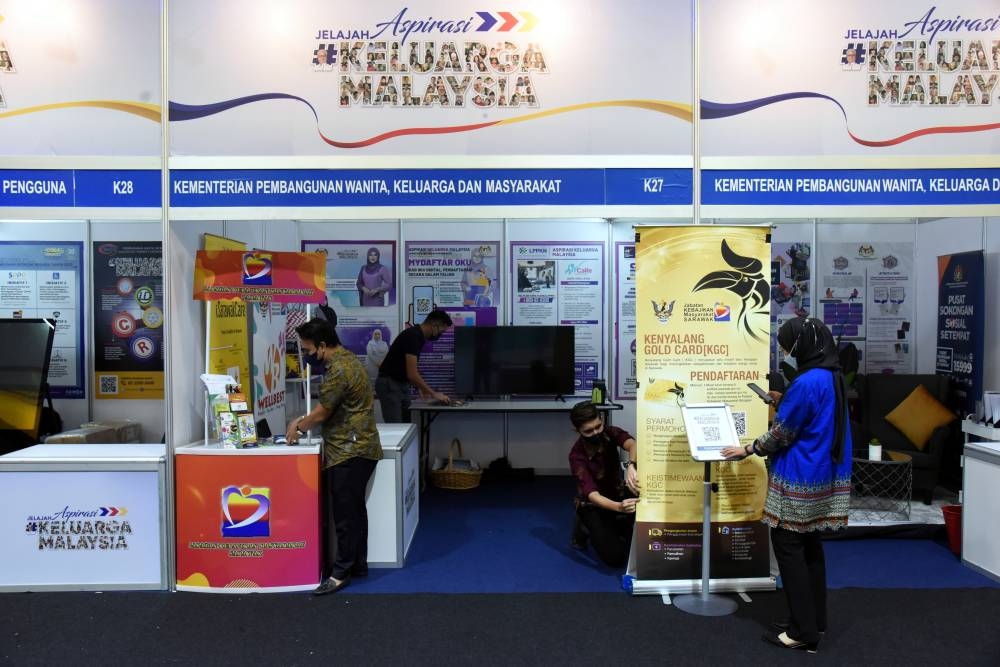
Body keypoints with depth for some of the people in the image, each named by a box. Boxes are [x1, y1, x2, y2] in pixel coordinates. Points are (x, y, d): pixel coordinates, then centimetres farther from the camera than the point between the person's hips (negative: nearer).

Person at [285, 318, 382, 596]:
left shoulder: (339, 369, -20)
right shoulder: (345, 358, 12)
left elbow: (321, 413, -14)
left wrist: (297, 428, 4)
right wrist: (304, 420, 13)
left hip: (350, 452, -10)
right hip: (355, 449, 10)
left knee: (345, 513, -2)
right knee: (354, 510, 15)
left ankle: (341, 572, 6)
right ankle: (358, 564, 24)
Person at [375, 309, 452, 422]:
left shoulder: (419, 336, 9)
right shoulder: (413, 336, -21)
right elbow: (411, 373, -25)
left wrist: (421, 389, 10)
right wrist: (433, 394, -17)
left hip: (401, 385, 10)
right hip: (389, 384, -10)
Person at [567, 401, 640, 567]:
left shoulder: (611, 432, -19)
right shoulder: (577, 456, -28)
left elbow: (632, 444, -41)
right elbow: (593, 495, -36)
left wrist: (631, 466, -65)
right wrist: (619, 507, -57)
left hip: (618, 494, 5)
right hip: (594, 504, -5)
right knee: (615, 557, -20)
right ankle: (584, 527, 8)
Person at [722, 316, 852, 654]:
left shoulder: (807, 383, -21)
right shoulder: (831, 377, 8)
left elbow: (782, 435, -15)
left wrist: (747, 451, -2)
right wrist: (784, 403, 12)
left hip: (800, 479, -9)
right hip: (822, 476, 9)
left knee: (788, 548, 0)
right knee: (809, 546, 16)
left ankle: (803, 631, 8)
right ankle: (814, 621, 26)